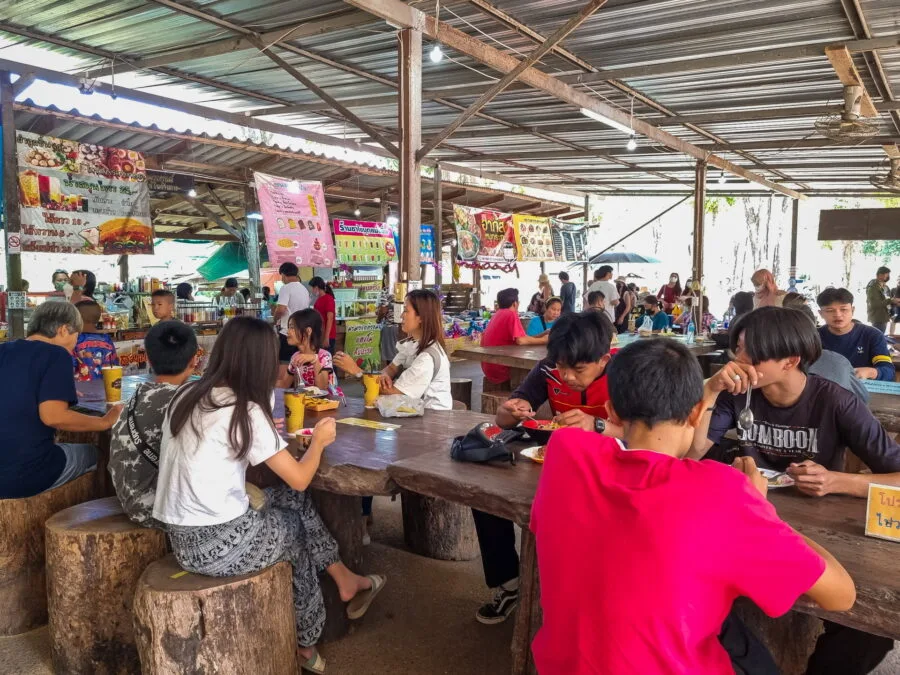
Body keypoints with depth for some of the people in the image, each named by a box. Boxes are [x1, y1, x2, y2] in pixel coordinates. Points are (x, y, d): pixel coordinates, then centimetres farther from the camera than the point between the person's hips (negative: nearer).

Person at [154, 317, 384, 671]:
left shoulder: (185, 396, 3)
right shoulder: (246, 412, -18)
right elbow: (299, 479, -11)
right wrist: (319, 439, 6)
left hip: (182, 538, 7)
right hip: (217, 545, -6)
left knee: (293, 502, 16)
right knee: (297, 526, 21)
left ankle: (345, 582, 28)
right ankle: (304, 642, 39)